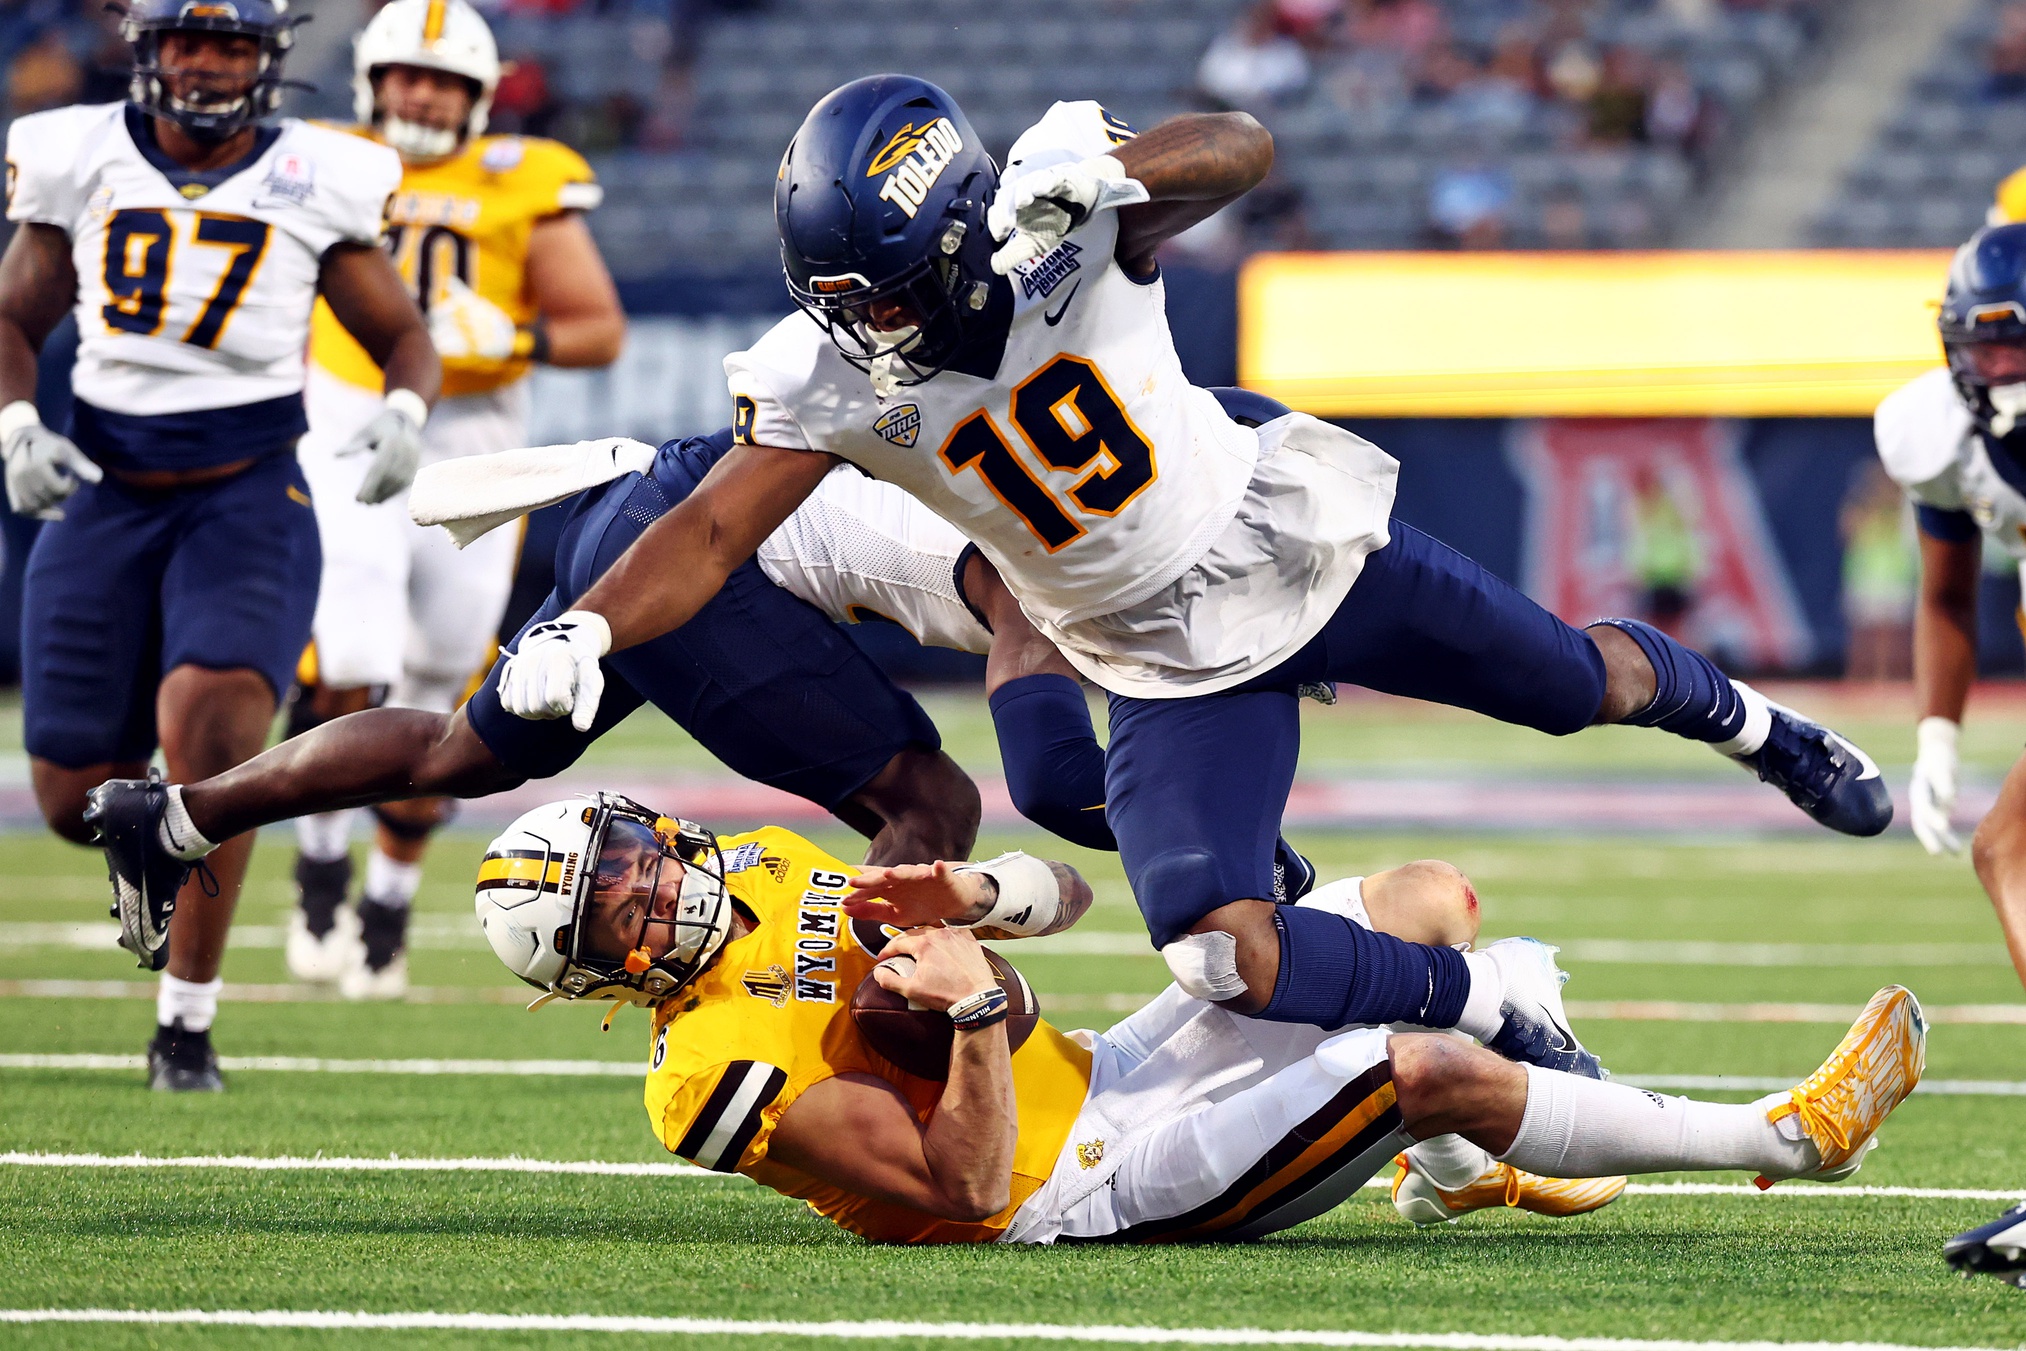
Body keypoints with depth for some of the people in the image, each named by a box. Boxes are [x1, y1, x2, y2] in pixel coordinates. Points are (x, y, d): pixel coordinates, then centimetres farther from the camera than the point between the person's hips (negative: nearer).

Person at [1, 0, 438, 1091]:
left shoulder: (315, 185, -2)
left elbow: (404, 337, 8)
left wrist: (403, 414, -13)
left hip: (248, 498, -2)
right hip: (104, 500, 2)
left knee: (210, 725, -25)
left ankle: (186, 1020, -12)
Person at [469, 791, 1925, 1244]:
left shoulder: (764, 873, 6)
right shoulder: (726, 1072, -20)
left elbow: (1064, 897, 9)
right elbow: (970, 1190, -25)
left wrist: (971, 895, -13)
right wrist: (980, 1007, -33)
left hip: (1095, 1075, 9)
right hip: (1095, 1180, -9)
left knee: (1430, 904, 10)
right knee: (1439, 1072, -20)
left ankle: (1453, 1172, 31)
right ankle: (1782, 1135, -5)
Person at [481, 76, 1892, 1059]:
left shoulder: (1066, 232, -25)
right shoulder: (828, 379, -19)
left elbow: (1241, 149, -37)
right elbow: (712, 532, -21)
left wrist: (1104, 162, -56)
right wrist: (585, 629, -38)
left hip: (1294, 540, -1)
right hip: (1175, 669, 1)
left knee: (1587, 683, 17)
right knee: (1231, 965, -18)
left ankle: (1738, 716, 54)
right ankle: (1484, 1009, 7)